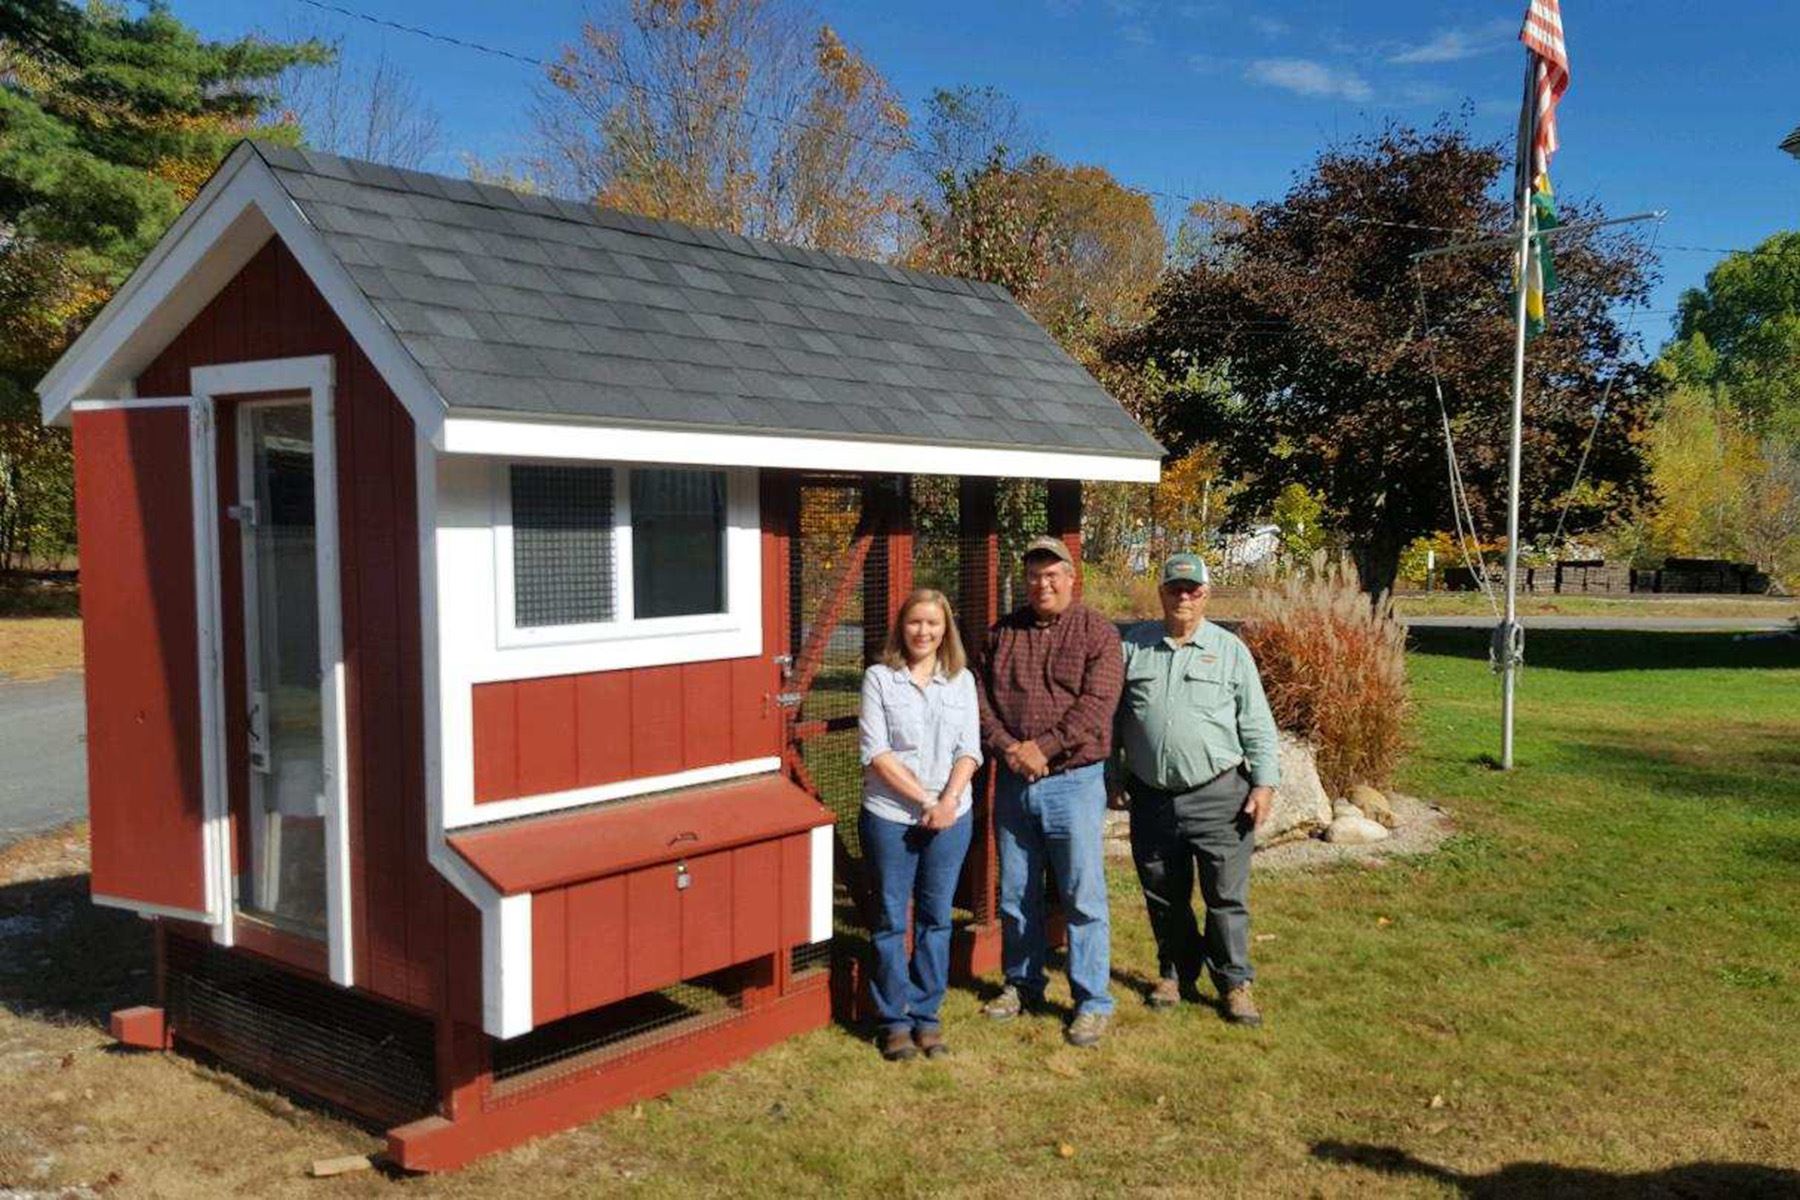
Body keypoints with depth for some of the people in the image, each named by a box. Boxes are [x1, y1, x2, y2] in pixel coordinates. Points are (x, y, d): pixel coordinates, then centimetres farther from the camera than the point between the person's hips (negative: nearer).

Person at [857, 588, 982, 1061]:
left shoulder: (961, 680, 6)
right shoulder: (880, 678, -3)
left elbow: (970, 751, 2)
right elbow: (876, 753, -10)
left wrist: (948, 800, -13)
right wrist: (924, 799, -14)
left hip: (951, 817, 3)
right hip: (890, 816, -2)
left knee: (936, 917, 10)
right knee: (891, 919, 5)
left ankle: (926, 1015, 22)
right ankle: (895, 1020, 17)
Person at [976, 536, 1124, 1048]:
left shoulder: (1097, 632, -3)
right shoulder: (1001, 633, 9)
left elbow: (1095, 705, -13)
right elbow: (982, 699, 4)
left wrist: (1041, 747, -17)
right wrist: (1008, 748, -11)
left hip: (1073, 781, -4)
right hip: (1012, 781, 4)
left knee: (1083, 897, 0)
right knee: (1016, 894, 14)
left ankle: (1093, 1002, 11)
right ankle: (1022, 984, 31)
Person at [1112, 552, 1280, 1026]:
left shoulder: (1230, 650, 4)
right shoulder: (1132, 646, 7)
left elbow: (1257, 724, 4)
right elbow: (1112, 717, 10)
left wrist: (1264, 783, -3)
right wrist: (1112, 778, 8)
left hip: (1218, 796, -2)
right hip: (1151, 798, 2)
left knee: (1226, 897, 2)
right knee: (1164, 898, 13)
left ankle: (1234, 983, 16)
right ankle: (1175, 973, 30)